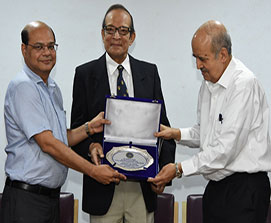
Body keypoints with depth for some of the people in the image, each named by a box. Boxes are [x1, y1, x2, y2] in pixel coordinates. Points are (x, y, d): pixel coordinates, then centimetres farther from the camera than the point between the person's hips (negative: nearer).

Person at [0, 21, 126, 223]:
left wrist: (89, 128, -2)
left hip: (52, 196, 8)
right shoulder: (23, 87, -14)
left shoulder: (53, 89, 14)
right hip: (26, 198, -8)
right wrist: (93, 171, -16)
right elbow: (48, 144, -19)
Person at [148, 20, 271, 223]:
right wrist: (176, 133, 5)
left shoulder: (244, 84, -18)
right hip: (216, 187, 8)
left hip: (245, 189, -8)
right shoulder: (208, 84, 10)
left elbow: (226, 149, -22)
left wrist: (179, 169, -17)